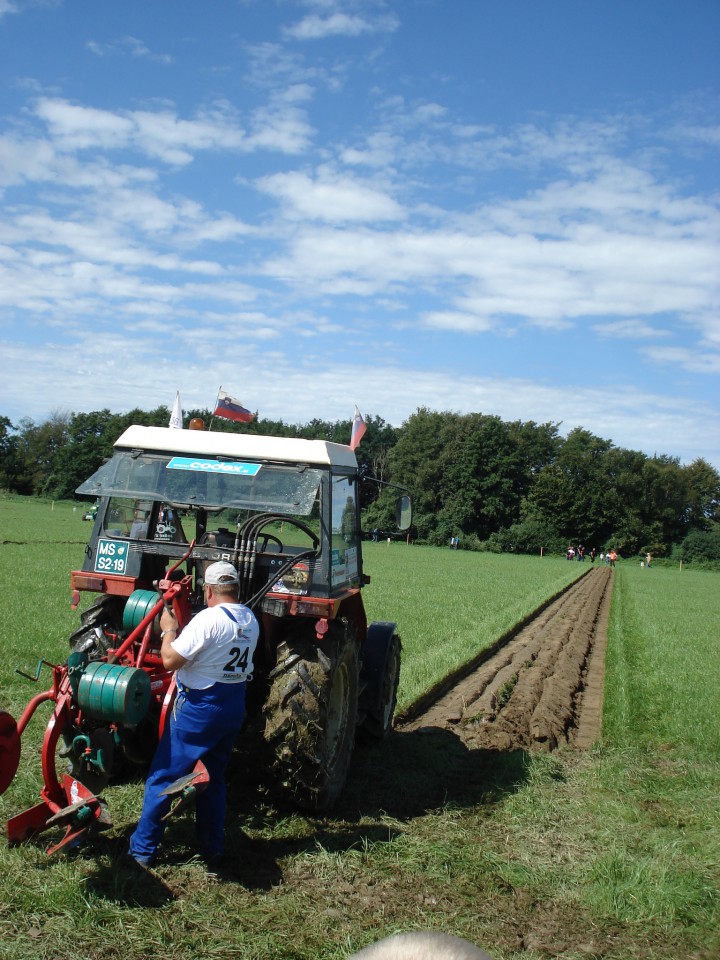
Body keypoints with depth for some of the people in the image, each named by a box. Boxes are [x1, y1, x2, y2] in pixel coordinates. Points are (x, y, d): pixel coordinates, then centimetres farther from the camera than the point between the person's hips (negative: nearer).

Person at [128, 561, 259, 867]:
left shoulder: (209, 619, -21)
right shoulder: (250, 620, 3)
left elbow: (170, 660, -21)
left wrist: (168, 629, -3)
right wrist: (180, 631, 18)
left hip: (199, 707, -7)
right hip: (235, 707, 7)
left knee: (163, 777, 6)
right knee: (214, 778, 20)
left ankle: (143, 849, 14)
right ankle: (212, 849, 25)